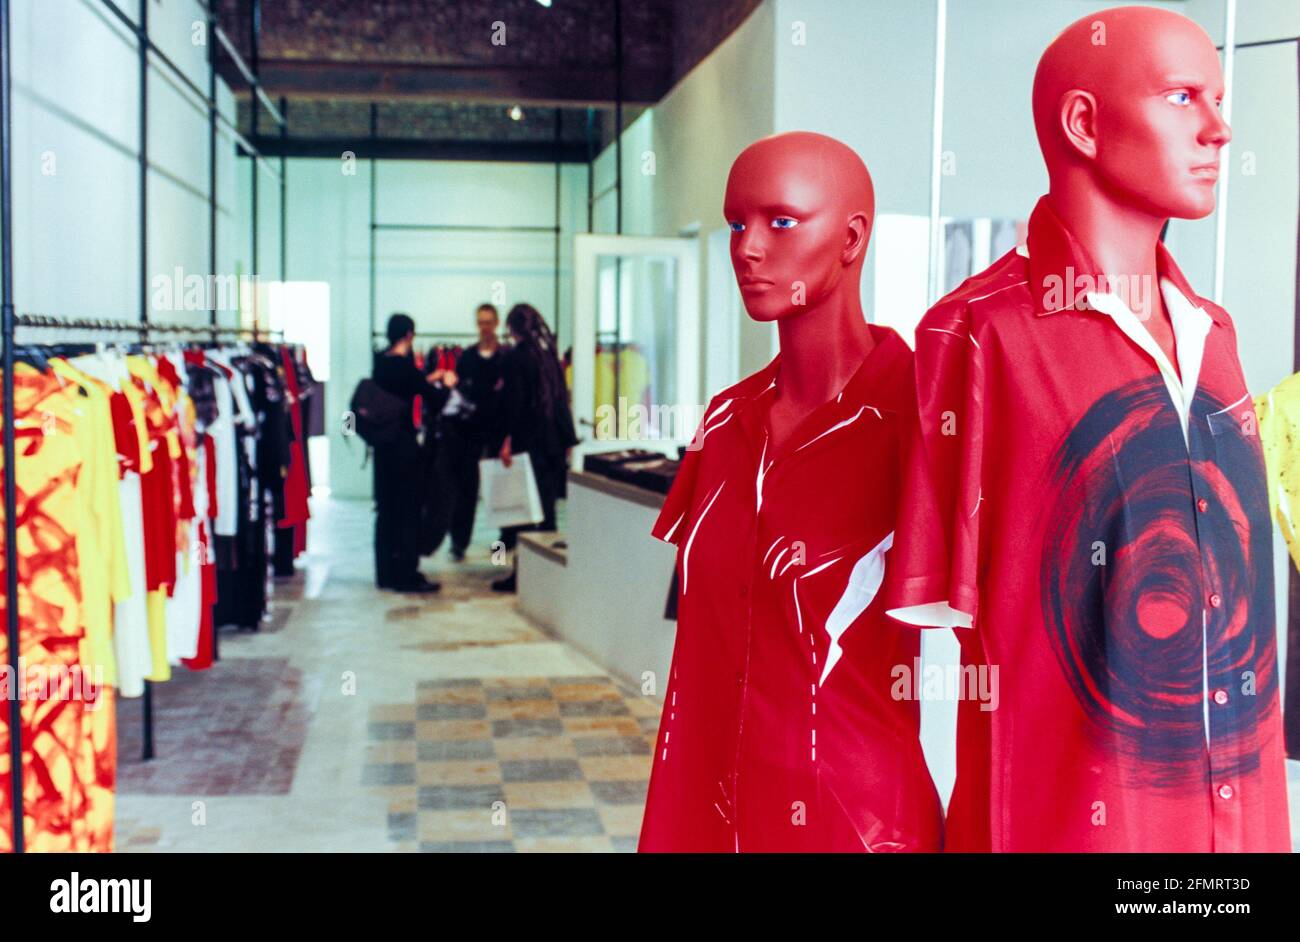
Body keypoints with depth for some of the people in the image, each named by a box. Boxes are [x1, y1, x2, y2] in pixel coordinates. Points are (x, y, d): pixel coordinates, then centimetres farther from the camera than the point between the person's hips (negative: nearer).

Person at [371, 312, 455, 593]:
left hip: (383, 444, 7)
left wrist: (428, 381, 24)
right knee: (409, 510, 1)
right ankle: (406, 576, 4)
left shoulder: (380, 362, 5)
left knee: (386, 509, 13)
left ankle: (386, 573, 20)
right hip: (404, 446, -7)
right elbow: (435, 402, -13)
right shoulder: (405, 365, -15)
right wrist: (446, 384, 6)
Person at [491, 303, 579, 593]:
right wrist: (567, 440, 15)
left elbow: (513, 401, -16)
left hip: (525, 442, -6)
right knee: (546, 507, 11)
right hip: (552, 443, 6)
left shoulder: (514, 357, -8)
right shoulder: (550, 355, 10)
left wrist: (507, 441, -17)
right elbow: (561, 398, 11)